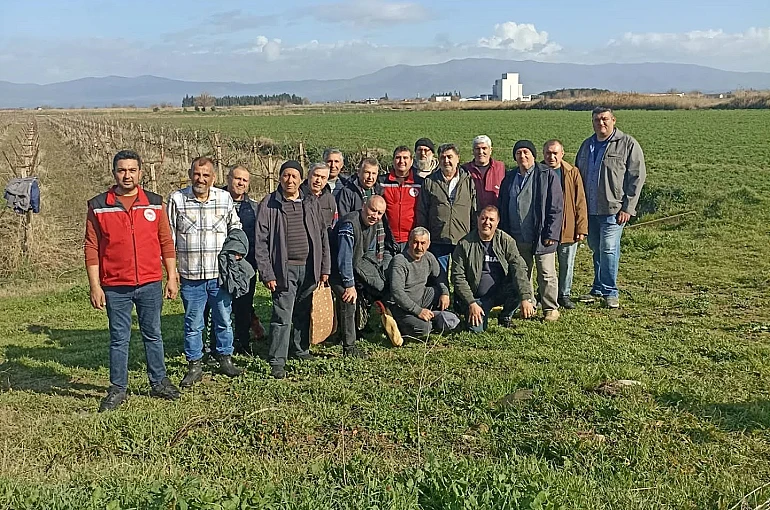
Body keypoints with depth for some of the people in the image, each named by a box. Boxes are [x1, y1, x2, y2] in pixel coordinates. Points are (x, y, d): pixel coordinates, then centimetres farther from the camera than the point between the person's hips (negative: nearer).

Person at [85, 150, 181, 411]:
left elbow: (166, 242, 6)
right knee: (119, 339, 8)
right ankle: (118, 389, 19)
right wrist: (95, 286, -5)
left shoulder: (154, 203, 4)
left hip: (150, 284, 1)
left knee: (153, 335, 12)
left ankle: (159, 382, 24)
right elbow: (91, 249, -1)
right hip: (115, 287, -1)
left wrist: (172, 277, 3)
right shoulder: (98, 206, -1)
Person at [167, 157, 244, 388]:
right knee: (193, 323, 6)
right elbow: (169, 236, 3)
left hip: (220, 273, 1)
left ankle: (225, 358, 27)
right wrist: (171, 269, 0)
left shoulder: (225, 198, 3)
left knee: (224, 319, 11)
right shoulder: (177, 199, -1)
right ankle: (194, 366, 18)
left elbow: (235, 228, 16)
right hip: (190, 276, -1)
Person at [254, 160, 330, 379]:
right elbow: (261, 242, -5)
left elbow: (322, 236, 12)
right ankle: (277, 362, -1)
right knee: (282, 316, -7)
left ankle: (300, 349, 34)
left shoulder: (311, 202, 9)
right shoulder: (269, 204, -3)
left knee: (304, 312, 15)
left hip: (309, 268, 4)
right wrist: (267, 274, -10)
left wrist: (325, 268, 8)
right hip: (284, 269, -4)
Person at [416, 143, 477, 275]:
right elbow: (421, 213, 7)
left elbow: (475, 213, 7)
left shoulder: (469, 182, 7)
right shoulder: (429, 182, 6)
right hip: (437, 241, 0)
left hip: (463, 240, 0)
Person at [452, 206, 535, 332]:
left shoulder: (506, 241, -4)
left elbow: (519, 268, -15)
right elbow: (458, 277, -7)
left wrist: (525, 298, -29)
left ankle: (506, 316, 1)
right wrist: (471, 303, -16)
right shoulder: (465, 244, -6)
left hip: (501, 292, 2)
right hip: (476, 297, -1)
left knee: (521, 286, -28)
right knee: (476, 329, -23)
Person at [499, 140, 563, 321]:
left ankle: (550, 308, 12)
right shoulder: (509, 178, 12)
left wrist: (550, 234, -12)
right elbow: (503, 209, 15)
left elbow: (556, 207, -6)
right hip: (517, 237, 5)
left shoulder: (547, 175, -3)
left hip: (540, 237, -5)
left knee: (547, 274, 2)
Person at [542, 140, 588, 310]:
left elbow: (580, 203, 1)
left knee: (567, 265, 10)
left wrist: (581, 229, -4)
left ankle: (564, 295, 25)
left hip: (568, 230, 1)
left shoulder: (572, 173, 0)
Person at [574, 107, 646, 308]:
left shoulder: (628, 144, -3)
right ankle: (598, 289, 23)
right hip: (590, 209, 6)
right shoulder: (587, 145, 16)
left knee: (608, 249, -9)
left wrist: (628, 208, -12)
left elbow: (637, 177, -6)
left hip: (613, 209, -6)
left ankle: (610, 292, 1)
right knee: (596, 249, 12)